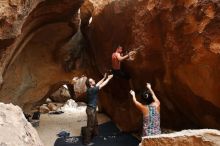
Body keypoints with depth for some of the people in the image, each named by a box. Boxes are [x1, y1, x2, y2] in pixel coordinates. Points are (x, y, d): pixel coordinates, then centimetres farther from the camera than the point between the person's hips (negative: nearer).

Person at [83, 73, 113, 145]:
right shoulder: (92, 90, -24)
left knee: (95, 123, 25)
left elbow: (98, 84, 17)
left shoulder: (91, 88, 2)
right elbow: (102, 85, -19)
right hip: (91, 109, -10)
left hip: (92, 109, 10)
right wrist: (109, 78, -9)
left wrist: (104, 78, 16)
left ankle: (95, 135, 43)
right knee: (90, 125, -2)